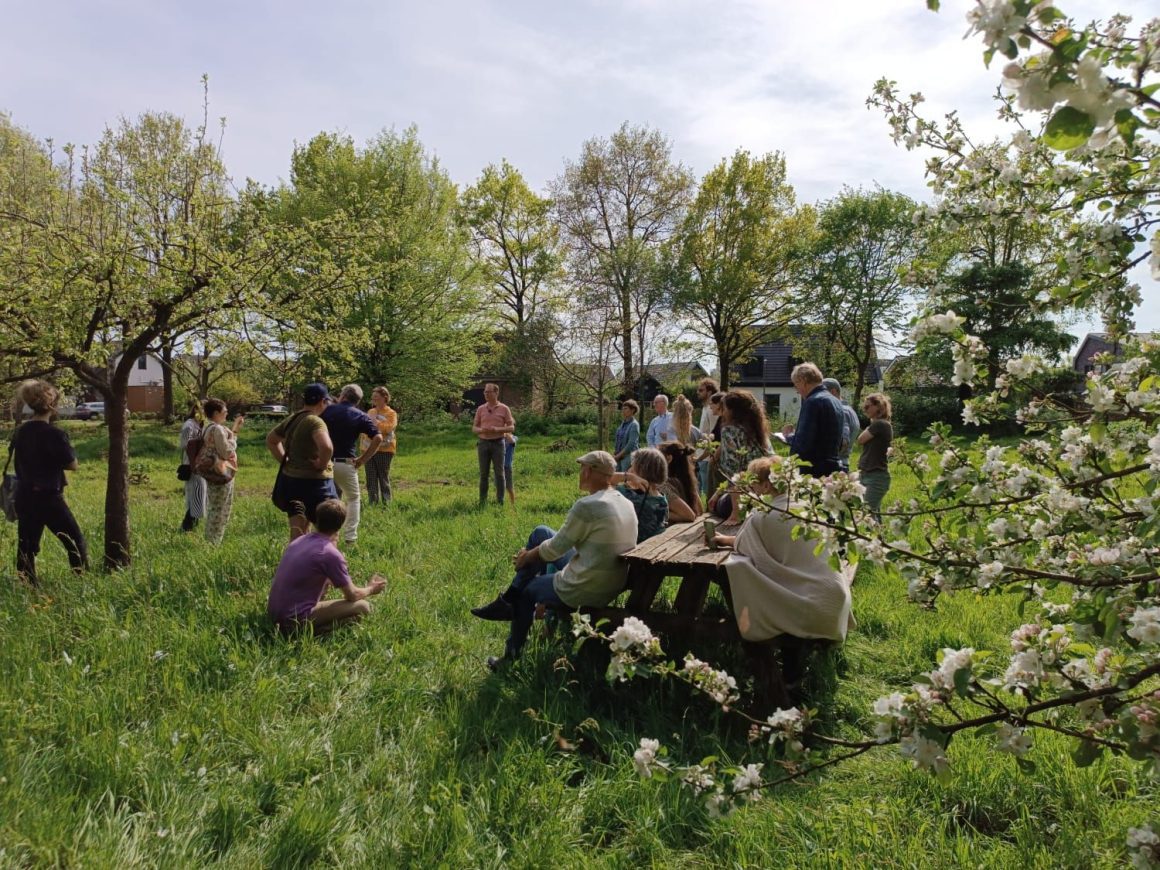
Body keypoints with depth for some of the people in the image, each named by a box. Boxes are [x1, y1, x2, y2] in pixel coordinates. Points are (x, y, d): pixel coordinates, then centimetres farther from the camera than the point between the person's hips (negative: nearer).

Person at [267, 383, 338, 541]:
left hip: (290, 479, 8)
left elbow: (270, 440, 24)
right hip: (314, 482, -8)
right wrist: (322, 464, -18)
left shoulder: (291, 420, 8)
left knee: (297, 533, 12)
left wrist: (284, 461, 15)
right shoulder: (315, 421, -17)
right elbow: (326, 447, -36)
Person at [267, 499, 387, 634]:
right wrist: (370, 589, 15)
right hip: (294, 620, -8)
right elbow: (352, 596, -5)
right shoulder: (331, 554, -16)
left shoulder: (298, 541, 7)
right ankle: (311, 631, -13)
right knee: (363, 607, -5)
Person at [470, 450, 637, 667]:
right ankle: (509, 599, 25)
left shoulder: (587, 505, -23)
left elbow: (555, 548, -12)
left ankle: (513, 656, 39)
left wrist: (527, 557, 7)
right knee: (541, 533, 16)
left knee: (527, 591, 21)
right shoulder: (626, 504, 3)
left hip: (584, 590, -8)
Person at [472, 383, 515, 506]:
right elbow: (474, 428, 10)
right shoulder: (480, 409, 7)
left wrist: (497, 429, -18)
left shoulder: (504, 409, -1)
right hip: (483, 443, 2)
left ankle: (500, 501, 6)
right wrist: (481, 430, -14)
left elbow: (511, 427, -1)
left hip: (498, 444, -2)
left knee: (499, 473, -1)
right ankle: (483, 501, 11)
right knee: (483, 474, 4)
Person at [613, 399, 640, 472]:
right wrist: (615, 454, 5)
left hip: (628, 457, -8)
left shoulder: (634, 425, -10)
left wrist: (618, 455, -14)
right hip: (619, 458, 8)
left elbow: (631, 444, -16)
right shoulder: (623, 424, 12)